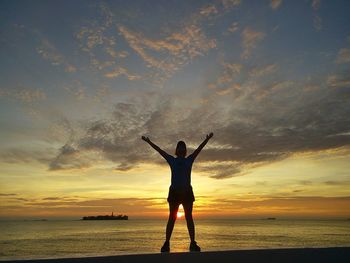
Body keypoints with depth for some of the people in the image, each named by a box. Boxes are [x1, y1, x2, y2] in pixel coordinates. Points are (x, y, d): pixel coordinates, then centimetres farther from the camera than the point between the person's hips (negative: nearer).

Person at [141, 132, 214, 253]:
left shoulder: (189, 160, 13)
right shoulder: (172, 160, 11)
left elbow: (199, 149, 12)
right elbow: (159, 150, 13)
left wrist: (207, 139, 11)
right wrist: (149, 142, 15)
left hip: (187, 191, 1)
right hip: (174, 191, -1)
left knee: (189, 217, -1)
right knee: (172, 218, -1)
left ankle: (193, 243, 0)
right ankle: (166, 243, 1)